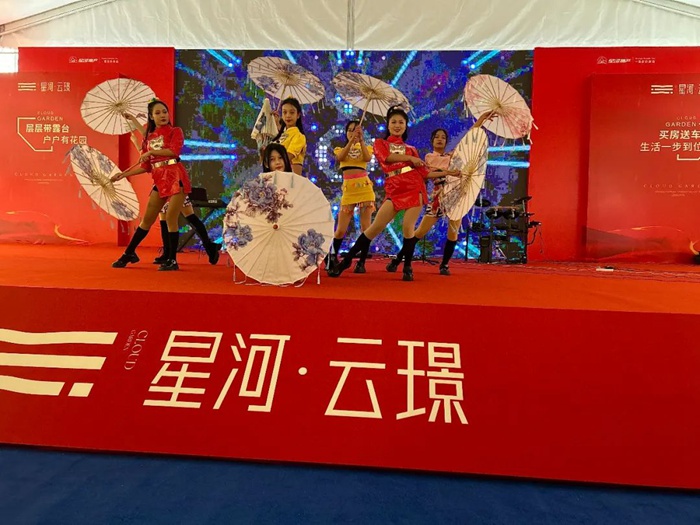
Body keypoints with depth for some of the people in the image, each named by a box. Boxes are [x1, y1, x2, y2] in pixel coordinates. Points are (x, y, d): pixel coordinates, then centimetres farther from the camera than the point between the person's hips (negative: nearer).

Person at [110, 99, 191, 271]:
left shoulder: (175, 131, 3)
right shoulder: (148, 138, 16)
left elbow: (174, 151, -18)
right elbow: (145, 167, 16)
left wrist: (151, 152, -12)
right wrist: (123, 174, 12)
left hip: (176, 178, -5)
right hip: (160, 180, 5)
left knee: (170, 218, -10)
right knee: (147, 219, 10)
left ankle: (172, 260, -1)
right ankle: (129, 254, 21)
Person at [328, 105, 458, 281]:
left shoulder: (411, 149, 18)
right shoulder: (380, 143, 14)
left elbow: (424, 173, 16)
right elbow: (387, 157, -9)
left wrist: (446, 172, 12)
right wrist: (409, 158, -5)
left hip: (414, 188, 1)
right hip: (395, 191, -1)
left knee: (408, 227, -10)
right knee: (375, 227, -8)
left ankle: (407, 268, 4)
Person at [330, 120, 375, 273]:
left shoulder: (366, 148, 13)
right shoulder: (340, 149, 14)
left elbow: (368, 158, -12)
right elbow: (340, 157, -12)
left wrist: (361, 140, -17)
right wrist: (351, 141, -20)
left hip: (364, 188, 0)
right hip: (348, 190, 0)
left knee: (365, 228, -5)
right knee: (341, 230, -3)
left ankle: (361, 262, 2)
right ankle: (332, 257, 18)